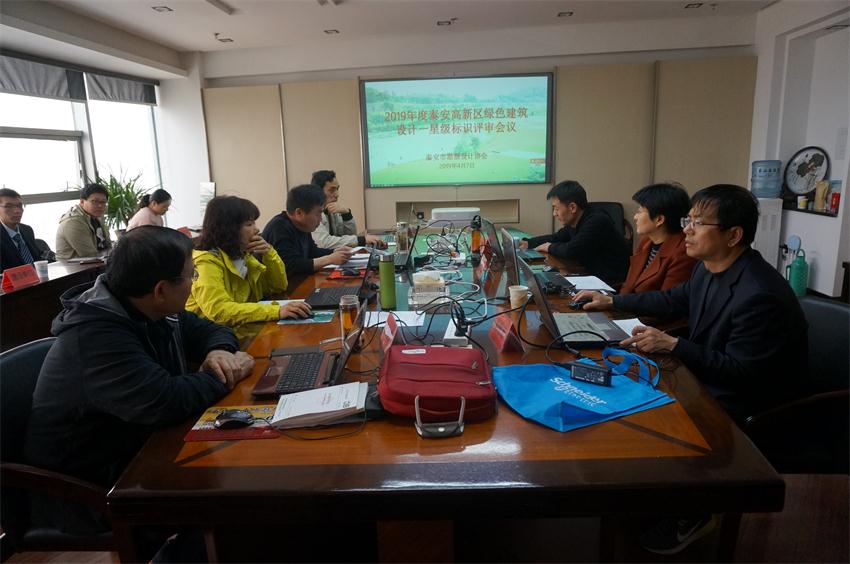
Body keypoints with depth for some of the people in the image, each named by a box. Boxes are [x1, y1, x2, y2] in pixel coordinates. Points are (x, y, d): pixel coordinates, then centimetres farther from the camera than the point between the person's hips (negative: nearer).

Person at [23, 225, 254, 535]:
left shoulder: (147, 311, -2)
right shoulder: (94, 336, -28)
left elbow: (206, 329, 11)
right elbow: (165, 402, -37)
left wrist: (220, 351, -12)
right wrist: (224, 376, -20)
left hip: (139, 447, 8)